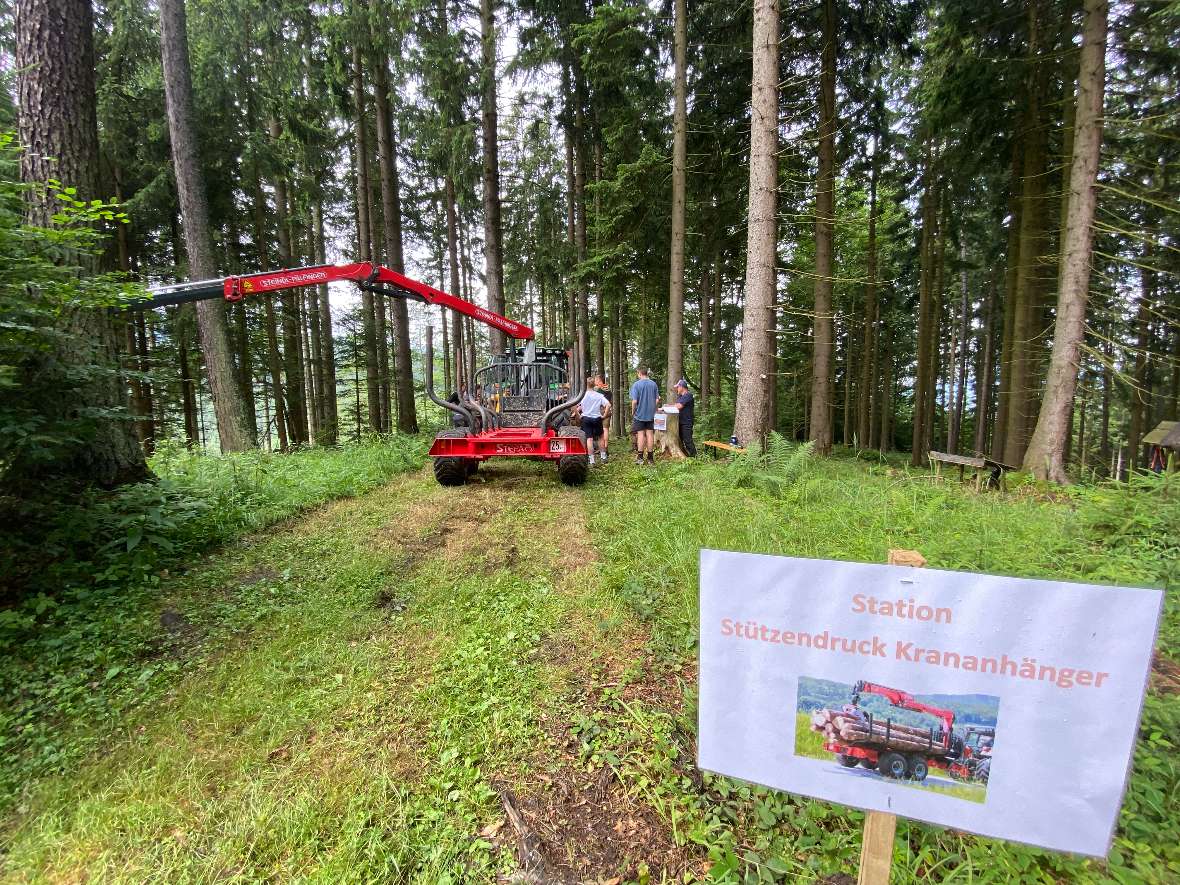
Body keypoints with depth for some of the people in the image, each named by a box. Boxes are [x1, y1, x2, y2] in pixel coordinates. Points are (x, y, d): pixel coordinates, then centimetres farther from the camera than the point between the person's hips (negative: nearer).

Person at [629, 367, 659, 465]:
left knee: (640, 434, 2)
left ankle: (640, 458, 5)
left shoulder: (636, 384, -10)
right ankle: (650, 458, 11)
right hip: (651, 414, 3)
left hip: (639, 414, -3)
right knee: (650, 434, 6)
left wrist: (632, 412, 0)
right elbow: (657, 400, 2)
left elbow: (634, 401, -14)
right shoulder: (653, 384, 1)